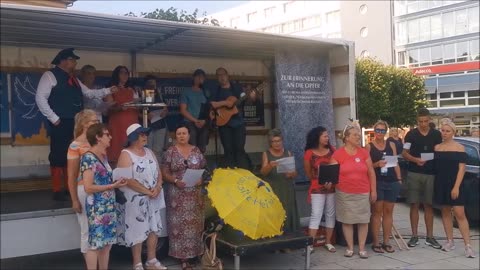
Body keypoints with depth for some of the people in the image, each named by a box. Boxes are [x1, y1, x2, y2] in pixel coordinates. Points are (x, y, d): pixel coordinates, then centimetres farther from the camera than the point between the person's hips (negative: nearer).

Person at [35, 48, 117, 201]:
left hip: (75, 124, 8)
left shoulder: (73, 79, 20)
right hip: (60, 124, -7)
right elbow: (40, 98, -11)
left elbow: (89, 93, 23)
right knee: (58, 155, -4)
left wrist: (108, 91, 12)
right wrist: (53, 118, -15)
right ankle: (57, 191, 2)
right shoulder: (50, 75, -4)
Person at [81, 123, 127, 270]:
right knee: (95, 244, -1)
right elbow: (88, 187, -19)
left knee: (107, 243, 13)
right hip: (97, 207, -8)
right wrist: (113, 186, -16)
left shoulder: (103, 156, 11)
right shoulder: (89, 158, -14)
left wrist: (117, 182, 3)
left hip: (109, 206, 8)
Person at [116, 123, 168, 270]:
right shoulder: (126, 154, -9)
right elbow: (128, 180, -18)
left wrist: (157, 188, -9)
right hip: (135, 199, -6)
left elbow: (158, 173, 10)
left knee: (154, 228, 9)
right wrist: (147, 191, -18)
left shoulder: (149, 152, 11)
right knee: (137, 230, -1)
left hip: (153, 198, 7)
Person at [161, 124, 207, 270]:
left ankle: (193, 253, 19)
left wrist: (201, 179, -10)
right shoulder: (170, 152, -1)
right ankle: (182, 255, 9)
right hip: (177, 194, -2)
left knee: (194, 223, 7)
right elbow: (164, 173, -2)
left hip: (194, 194, 3)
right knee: (179, 223, 0)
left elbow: (203, 169, 10)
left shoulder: (196, 151, 7)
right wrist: (175, 180, -19)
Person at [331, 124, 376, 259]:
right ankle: (350, 247, 16)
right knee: (347, 220, 4)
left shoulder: (364, 153, 3)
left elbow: (371, 173, 7)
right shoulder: (338, 154, -4)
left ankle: (362, 248, 14)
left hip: (363, 193, 2)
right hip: (344, 193, -2)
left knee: (363, 220, 3)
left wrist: (373, 191, 5)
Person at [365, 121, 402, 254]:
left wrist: (399, 179, 7)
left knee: (388, 212, 6)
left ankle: (386, 242, 13)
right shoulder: (369, 146, 2)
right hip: (376, 182, -3)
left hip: (392, 182, 3)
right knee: (377, 211, -2)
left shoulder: (391, 145, 11)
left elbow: (396, 163, 14)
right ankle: (376, 243, 4)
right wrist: (376, 164, -18)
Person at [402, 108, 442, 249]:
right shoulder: (411, 134, 3)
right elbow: (405, 153, 3)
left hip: (431, 174, 1)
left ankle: (429, 237, 12)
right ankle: (414, 236, 9)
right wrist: (415, 160, -15)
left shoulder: (436, 135, 7)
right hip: (414, 174, -1)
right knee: (414, 205, 1)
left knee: (428, 205, 5)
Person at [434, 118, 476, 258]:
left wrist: (456, 187, -15)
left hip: (454, 185, -4)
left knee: (460, 214, -9)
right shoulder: (437, 148, 8)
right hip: (440, 184, 4)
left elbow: (461, 168, -7)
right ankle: (450, 241, 17)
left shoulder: (459, 148, -2)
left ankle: (468, 245, -8)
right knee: (445, 212, 8)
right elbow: (435, 166, 10)